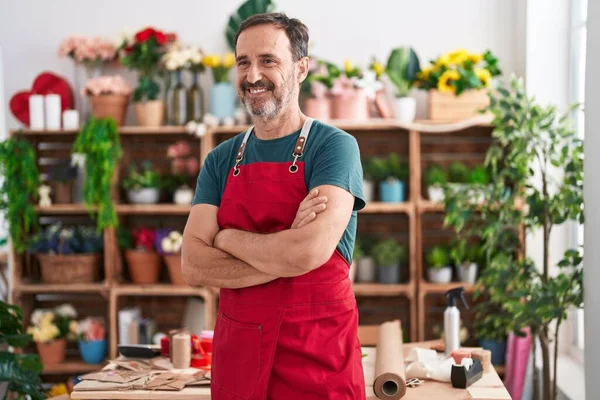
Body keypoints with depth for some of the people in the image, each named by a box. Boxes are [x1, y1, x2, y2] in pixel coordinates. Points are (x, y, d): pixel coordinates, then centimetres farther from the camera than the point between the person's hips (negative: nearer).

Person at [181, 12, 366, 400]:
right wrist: (286, 252, -18)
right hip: (236, 352, 4)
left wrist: (226, 237, -8)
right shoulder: (221, 160, 6)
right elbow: (194, 265, -6)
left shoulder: (334, 146, -9)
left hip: (318, 355, -4)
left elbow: (312, 251, -24)